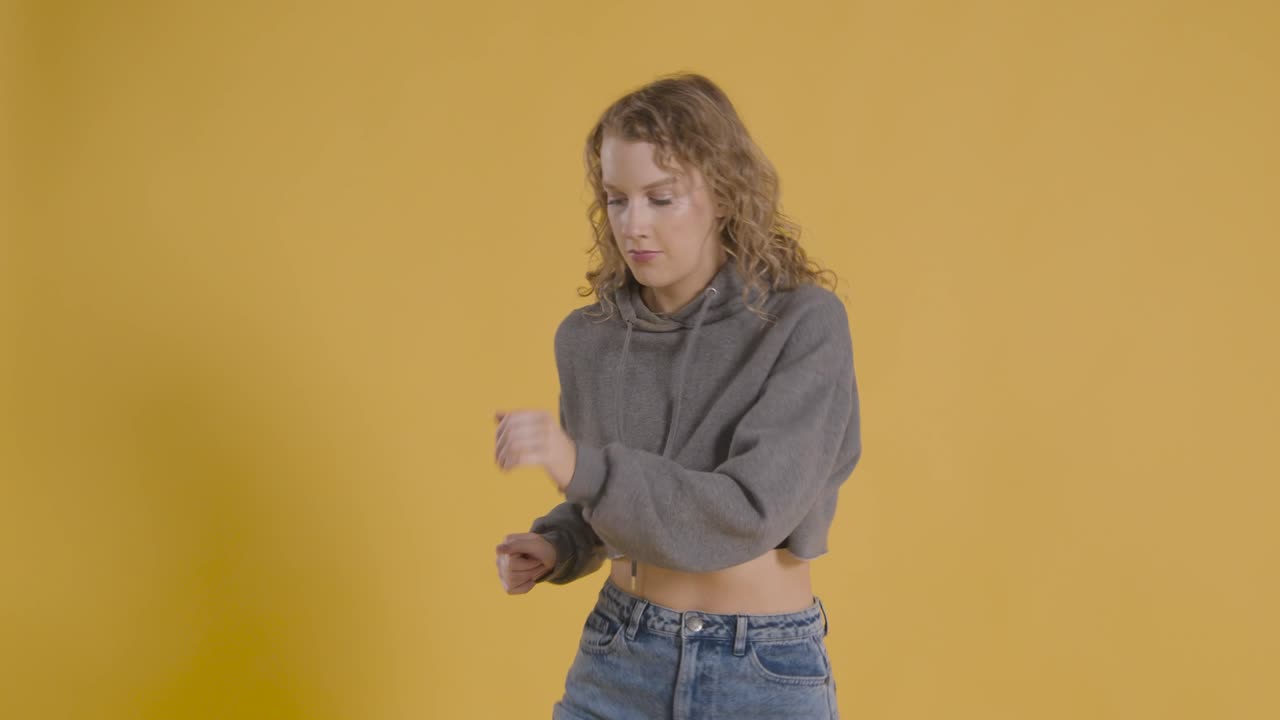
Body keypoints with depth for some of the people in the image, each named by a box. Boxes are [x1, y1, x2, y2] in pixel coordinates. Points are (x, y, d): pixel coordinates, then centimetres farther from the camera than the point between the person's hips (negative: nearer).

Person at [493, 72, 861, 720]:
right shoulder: (587, 338, 0)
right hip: (616, 663, 4)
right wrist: (554, 548, -6)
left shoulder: (806, 323, -14)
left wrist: (579, 465, -32)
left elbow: (752, 512, -23)